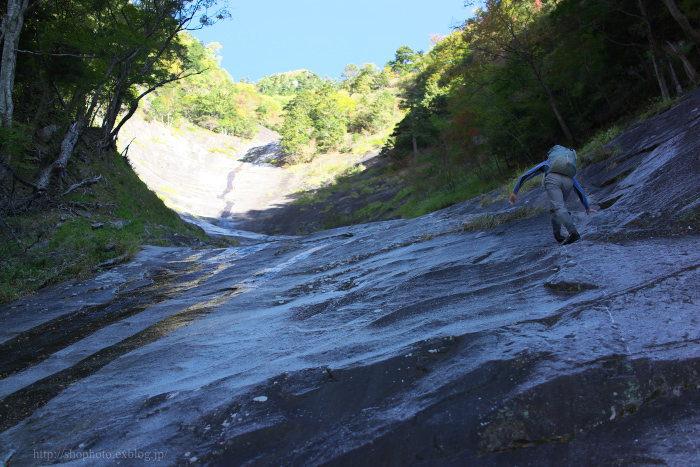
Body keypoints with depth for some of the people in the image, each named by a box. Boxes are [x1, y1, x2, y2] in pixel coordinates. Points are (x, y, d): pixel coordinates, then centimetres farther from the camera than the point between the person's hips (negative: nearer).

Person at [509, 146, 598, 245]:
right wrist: (587, 208, 52)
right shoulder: (570, 172, 44)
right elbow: (580, 191, 44)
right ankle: (557, 234, 15)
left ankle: (573, 232, -32)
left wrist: (514, 193, 39)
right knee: (558, 206, 23)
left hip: (552, 180, -3)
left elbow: (524, 176, 35)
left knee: (559, 208, -14)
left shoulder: (545, 164, 41)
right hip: (568, 182, 3)